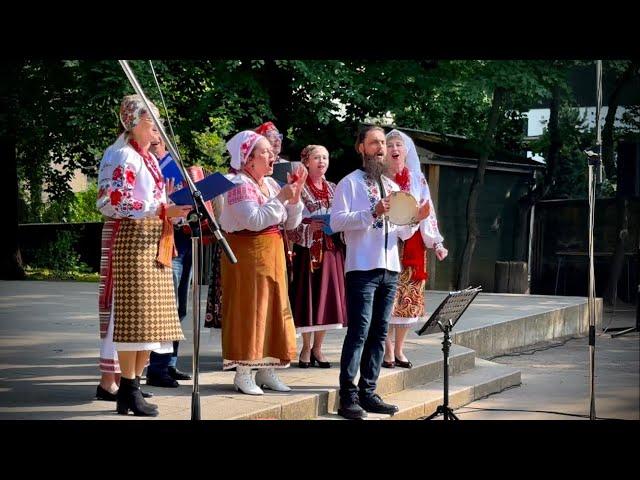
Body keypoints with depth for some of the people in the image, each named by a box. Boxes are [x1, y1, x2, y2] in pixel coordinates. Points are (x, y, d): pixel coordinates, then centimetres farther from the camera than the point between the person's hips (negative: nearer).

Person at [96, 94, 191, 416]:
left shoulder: (148, 157, 19)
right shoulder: (124, 156, -10)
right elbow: (117, 203, -19)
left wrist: (170, 202, 10)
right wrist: (163, 209, -23)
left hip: (154, 243, 9)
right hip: (133, 241, -9)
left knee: (149, 318, 8)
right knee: (133, 315, -8)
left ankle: (133, 387, 13)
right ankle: (128, 392, -3)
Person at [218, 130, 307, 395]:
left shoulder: (271, 184, 13)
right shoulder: (239, 185, -10)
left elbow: (291, 223, 11)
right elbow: (255, 221, -24)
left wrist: (295, 196, -3)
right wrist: (281, 198, -20)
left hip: (272, 256, 8)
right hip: (247, 256, -8)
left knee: (273, 308, 9)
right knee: (248, 310, -6)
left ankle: (266, 370, 16)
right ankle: (243, 374, -1)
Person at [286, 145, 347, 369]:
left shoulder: (333, 188, 14)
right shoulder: (299, 188, -2)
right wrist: (310, 227, -21)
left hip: (332, 249, 5)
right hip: (308, 248, -4)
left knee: (327, 296, 4)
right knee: (307, 296, -2)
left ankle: (317, 348, 14)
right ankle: (306, 347, 11)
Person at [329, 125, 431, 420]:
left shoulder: (392, 187, 19)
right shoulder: (350, 183, -1)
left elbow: (402, 233, 21)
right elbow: (336, 221, -13)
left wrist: (417, 219, 1)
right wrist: (373, 213, -21)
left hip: (390, 269, 7)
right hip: (362, 268, -7)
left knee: (379, 333, 7)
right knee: (359, 332, -10)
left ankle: (367, 392, 12)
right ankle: (348, 397, -9)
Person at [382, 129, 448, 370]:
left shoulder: (417, 179, 10)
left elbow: (427, 213, 7)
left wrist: (436, 243, 1)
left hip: (412, 247, 3)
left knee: (409, 299, 4)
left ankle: (399, 349, 14)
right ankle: (388, 351, 2)